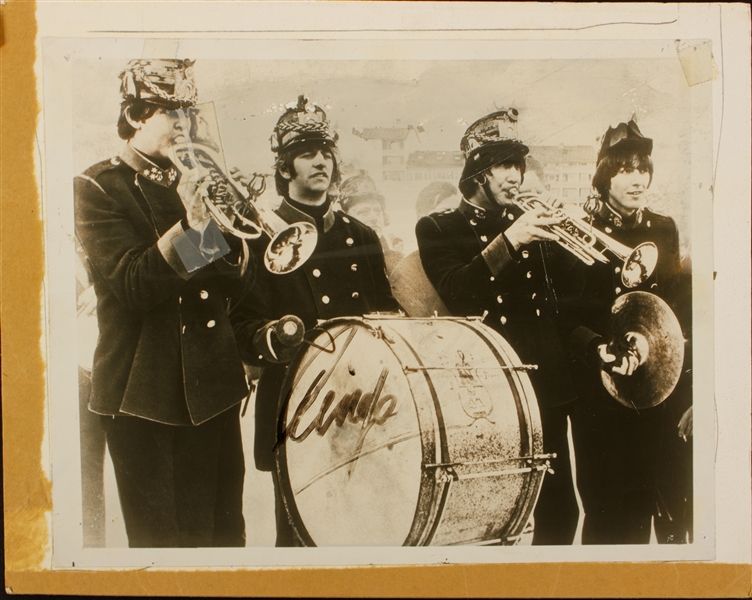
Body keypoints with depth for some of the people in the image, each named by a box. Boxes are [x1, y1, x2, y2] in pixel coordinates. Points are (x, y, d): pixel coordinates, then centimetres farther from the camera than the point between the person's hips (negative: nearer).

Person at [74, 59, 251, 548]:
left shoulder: (195, 182, 12)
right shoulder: (99, 188, -5)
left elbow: (238, 281, 5)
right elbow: (133, 284, -18)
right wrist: (187, 224, -30)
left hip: (211, 384, 5)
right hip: (145, 392, -5)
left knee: (222, 531, 11)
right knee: (159, 536, 5)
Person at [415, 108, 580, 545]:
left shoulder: (530, 225, 16)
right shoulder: (439, 229, 3)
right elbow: (454, 292, -15)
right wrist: (508, 241, -24)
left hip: (545, 382, 4)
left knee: (560, 509, 5)